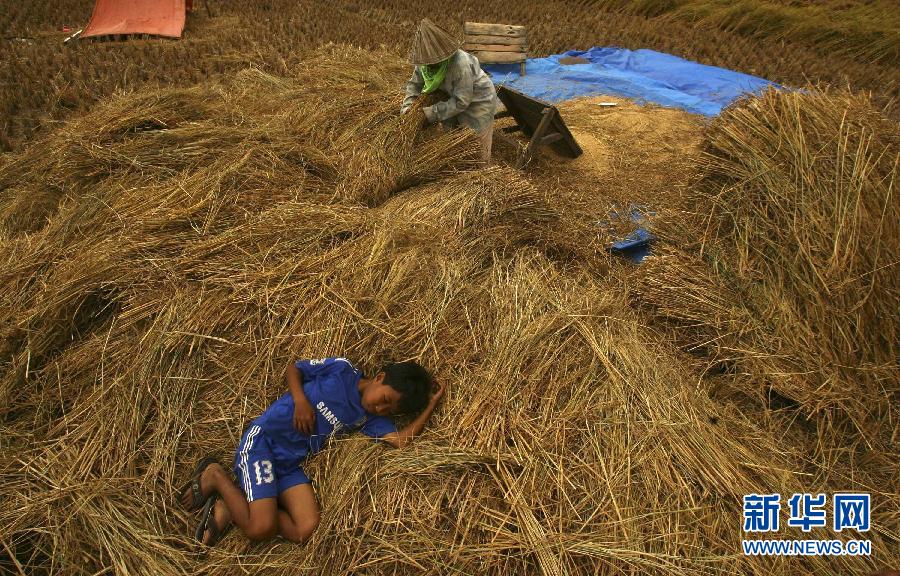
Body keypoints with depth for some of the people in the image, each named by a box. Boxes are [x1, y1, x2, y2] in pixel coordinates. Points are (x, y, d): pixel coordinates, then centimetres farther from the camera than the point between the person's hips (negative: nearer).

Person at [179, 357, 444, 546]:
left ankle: (230, 508, 3)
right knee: (261, 528, -19)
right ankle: (216, 476, 6)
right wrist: (300, 400, -15)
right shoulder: (341, 370, -6)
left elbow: (402, 439, -11)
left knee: (306, 531, -13)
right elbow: (293, 368, 2)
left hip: (290, 464, 6)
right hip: (262, 440, -6)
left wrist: (432, 403, -7)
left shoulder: (368, 419, 6)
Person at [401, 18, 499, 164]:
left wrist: (432, 113, -31)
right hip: (455, 99, 7)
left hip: (478, 102, -6)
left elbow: (461, 101, -32)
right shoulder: (426, 61, -16)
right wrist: (407, 105, -17)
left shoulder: (460, 64, -37)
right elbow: (414, 83, 0)